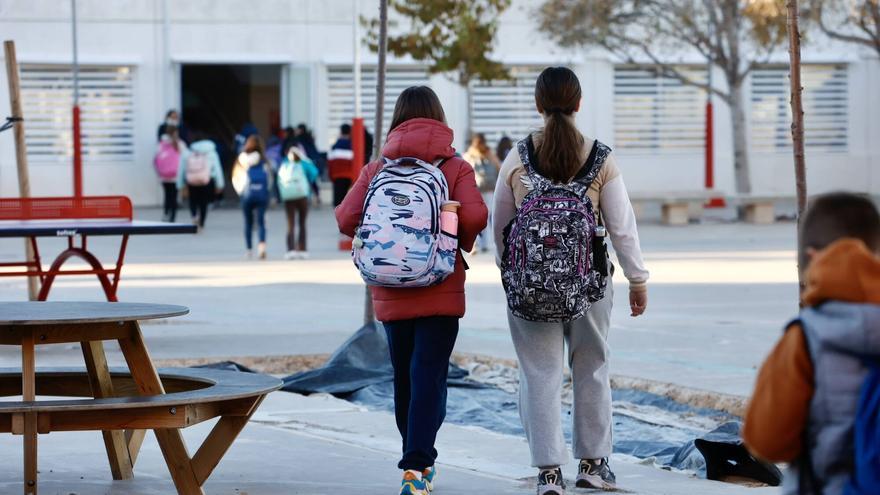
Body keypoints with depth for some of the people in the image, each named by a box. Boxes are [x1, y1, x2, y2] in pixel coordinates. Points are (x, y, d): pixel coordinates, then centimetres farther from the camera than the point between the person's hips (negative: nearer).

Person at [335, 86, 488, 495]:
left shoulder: (377, 169, 3)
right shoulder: (455, 167, -3)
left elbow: (346, 219, -5)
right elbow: (475, 216, -15)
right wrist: (461, 243, 5)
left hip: (390, 293, 3)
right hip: (440, 292, -3)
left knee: (403, 378, 16)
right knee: (430, 378, -4)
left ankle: (417, 462, 29)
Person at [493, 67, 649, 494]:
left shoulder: (517, 159, -3)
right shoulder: (601, 160, -4)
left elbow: (499, 225, 4)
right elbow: (622, 226, 0)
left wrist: (509, 272, 20)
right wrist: (638, 280, 9)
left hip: (529, 282, -1)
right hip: (589, 283, 1)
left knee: (540, 375, 4)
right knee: (592, 371, 15)